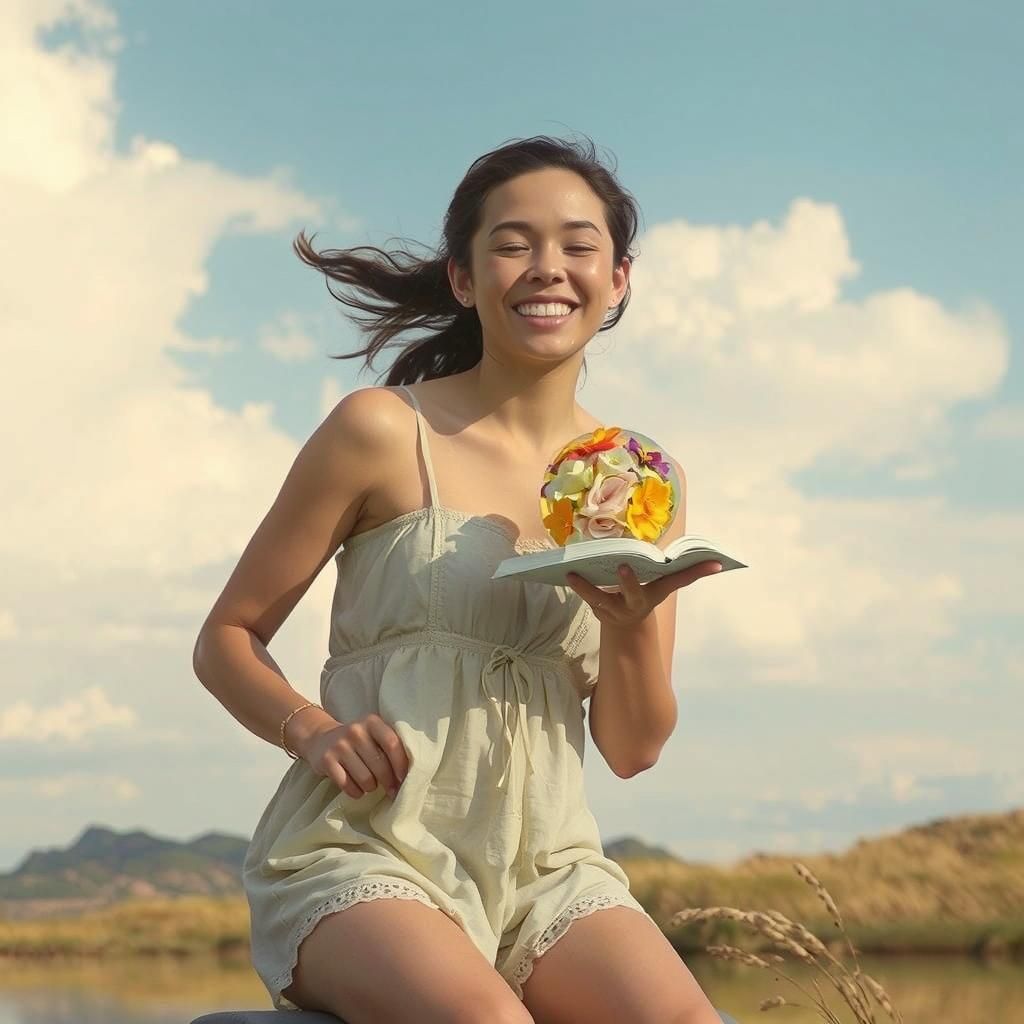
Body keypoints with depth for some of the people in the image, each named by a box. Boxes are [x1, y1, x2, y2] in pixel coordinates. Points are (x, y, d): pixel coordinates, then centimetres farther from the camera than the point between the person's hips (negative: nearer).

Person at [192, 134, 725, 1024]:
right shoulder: (383, 433, -1)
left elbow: (632, 748, 11)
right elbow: (226, 641, 4)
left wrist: (632, 624, -9)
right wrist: (312, 730, -16)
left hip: (545, 865, 4)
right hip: (367, 851, -4)